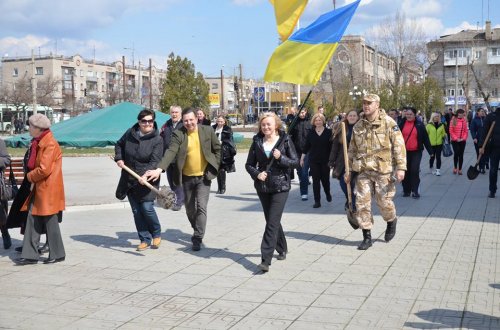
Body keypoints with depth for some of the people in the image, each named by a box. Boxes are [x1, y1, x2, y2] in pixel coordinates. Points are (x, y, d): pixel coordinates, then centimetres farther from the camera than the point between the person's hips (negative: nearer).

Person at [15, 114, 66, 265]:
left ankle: (57, 254, 13)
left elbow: (44, 169, -22)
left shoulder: (50, 144, -16)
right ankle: (30, 255, 11)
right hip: (38, 189, 9)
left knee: (50, 222, 1)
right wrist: (32, 176, 4)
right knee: (32, 219, 7)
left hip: (48, 190, -9)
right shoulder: (38, 143, 13)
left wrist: (30, 176, -7)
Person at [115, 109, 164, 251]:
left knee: (147, 208, -12)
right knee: (136, 211, 6)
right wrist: (119, 158, 5)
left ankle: (156, 233, 15)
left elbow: (155, 162, -19)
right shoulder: (130, 133, 2)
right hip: (130, 180, 4)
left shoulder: (157, 139, -11)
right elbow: (119, 144, 22)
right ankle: (145, 239, 16)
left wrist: (145, 174, -34)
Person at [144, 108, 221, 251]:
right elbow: (171, 152, -22)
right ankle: (197, 231, 41)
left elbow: (217, 149, 6)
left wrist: (214, 166, -1)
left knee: (201, 207, -13)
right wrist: (159, 169, -37)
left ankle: (198, 238, -6)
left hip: (203, 176, -2)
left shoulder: (208, 131, -5)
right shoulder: (178, 134, -9)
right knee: (190, 209, 16)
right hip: (187, 178, 2)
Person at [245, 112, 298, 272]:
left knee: (272, 223, -10)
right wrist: (257, 174, -12)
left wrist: (281, 158, -19)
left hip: (280, 186, -4)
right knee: (272, 221, 15)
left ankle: (266, 260, -12)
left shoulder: (285, 140, -3)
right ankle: (282, 249, 37)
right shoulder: (257, 142, 5)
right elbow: (249, 164, 7)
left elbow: (295, 162, -3)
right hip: (263, 187, 4)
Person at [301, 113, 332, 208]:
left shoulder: (328, 132, -2)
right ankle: (317, 201, 6)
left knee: (325, 179, 5)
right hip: (313, 161, 1)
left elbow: (332, 146, 0)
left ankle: (328, 193, 36)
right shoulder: (311, 132, 4)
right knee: (315, 180, 1)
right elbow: (306, 146, 8)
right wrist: (302, 158, 8)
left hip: (325, 160, -1)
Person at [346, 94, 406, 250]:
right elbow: (352, 150, 17)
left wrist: (401, 167, -15)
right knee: (362, 202, 1)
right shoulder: (358, 126, 9)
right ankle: (367, 237, 11)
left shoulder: (388, 123, -5)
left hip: (383, 170, -4)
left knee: (384, 201, 1)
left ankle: (391, 221, 35)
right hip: (363, 171, 4)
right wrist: (349, 171, 16)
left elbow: (399, 146, -8)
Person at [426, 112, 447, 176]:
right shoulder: (429, 125, -3)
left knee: (438, 157, 1)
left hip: (439, 144, 2)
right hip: (431, 144, -2)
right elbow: (426, 134, 0)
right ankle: (431, 168, 28)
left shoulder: (441, 125, 8)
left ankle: (438, 170, 6)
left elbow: (443, 134, 17)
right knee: (432, 157, 7)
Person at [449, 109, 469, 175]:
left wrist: (464, 138, -9)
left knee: (461, 155, 5)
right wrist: (456, 138, -12)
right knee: (456, 153, -11)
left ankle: (460, 169, 12)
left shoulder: (464, 121, 3)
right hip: (455, 141, -3)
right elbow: (451, 131, -5)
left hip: (462, 141, 3)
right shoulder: (453, 120, -5)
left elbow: (466, 131, 5)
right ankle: (455, 167, 9)